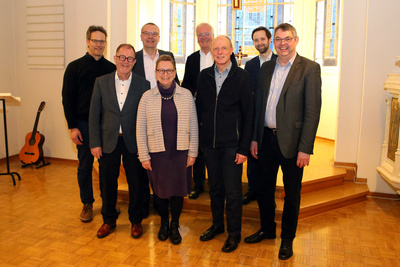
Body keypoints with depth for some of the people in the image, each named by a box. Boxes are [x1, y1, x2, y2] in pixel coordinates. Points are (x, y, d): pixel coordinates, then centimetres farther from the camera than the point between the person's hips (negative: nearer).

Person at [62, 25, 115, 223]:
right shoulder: (75, 67, 1)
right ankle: (87, 203, 23)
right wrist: (72, 127, -7)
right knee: (85, 165, 7)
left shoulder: (111, 69, 6)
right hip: (84, 124, -1)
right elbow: (67, 98, -1)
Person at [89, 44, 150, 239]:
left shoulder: (143, 85, -2)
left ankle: (136, 221, 29)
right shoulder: (101, 82, 2)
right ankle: (108, 220, 33)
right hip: (108, 142, 1)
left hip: (133, 142, -1)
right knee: (108, 184, 12)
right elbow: (94, 115, 2)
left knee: (136, 184, 9)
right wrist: (95, 143, -3)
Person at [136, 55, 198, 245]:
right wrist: (144, 156, -2)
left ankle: (175, 225, 30)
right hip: (156, 153, 0)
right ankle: (164, 223, 35)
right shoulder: (147, 97, 0)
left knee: (178, 190, 8)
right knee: (159, 190, 10)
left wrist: (193, 152, 0)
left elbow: (193, 126, 3)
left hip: (180, 152, 0)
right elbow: (140, 129, 1)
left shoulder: (186, 95, 1)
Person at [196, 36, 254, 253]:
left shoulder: (242, 77, -6)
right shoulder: (204, 76, 5)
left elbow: (248, 115, -6)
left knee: (232, 191, 3)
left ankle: (234, 233, 22)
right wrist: (199, 138, 5)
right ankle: (217, 225, 36)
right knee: (215, 187, 17)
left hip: (231, 145, -3)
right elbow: (199, 107, 10)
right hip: (209, 143, 4)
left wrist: (243, 148, -10)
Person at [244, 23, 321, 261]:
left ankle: (287, 239, 30)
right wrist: (255, 138, 9)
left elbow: (313, 111, -13)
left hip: (291, 141, -5)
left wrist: (305, 148, -16)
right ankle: (267, 229, 38)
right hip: (267, 138, 5)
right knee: (264, 188, 17)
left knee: (292, 193, 11)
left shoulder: (310, 68, -8)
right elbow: (259, 105, 11)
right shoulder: (266, 68, 9)